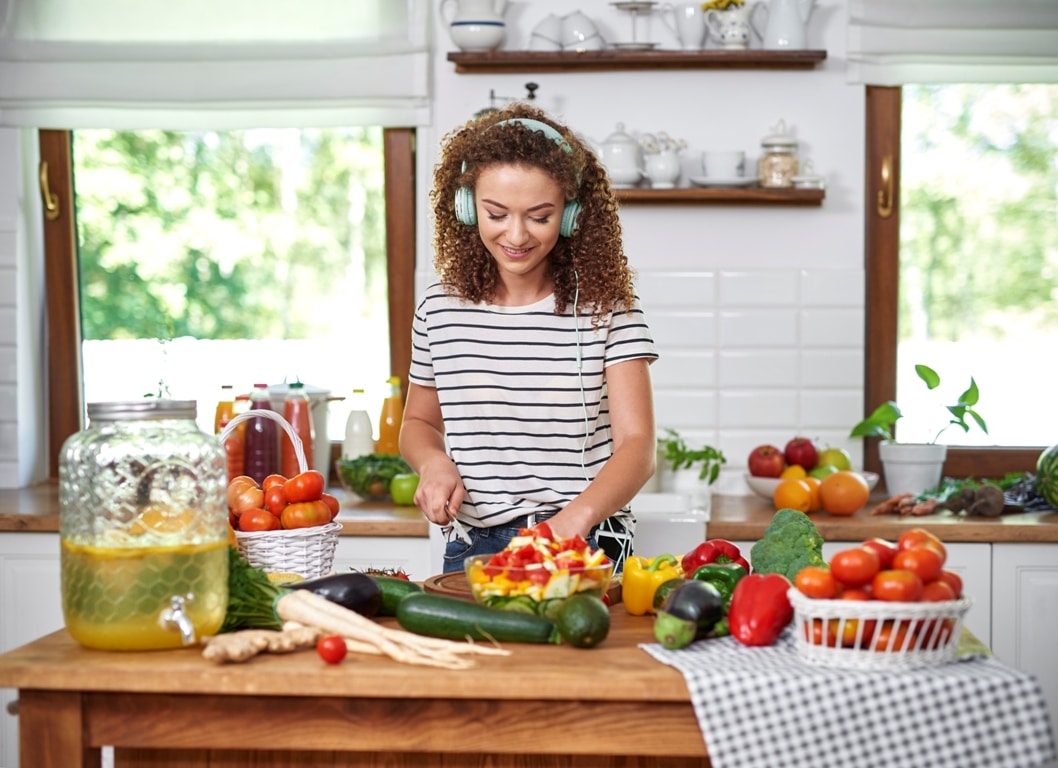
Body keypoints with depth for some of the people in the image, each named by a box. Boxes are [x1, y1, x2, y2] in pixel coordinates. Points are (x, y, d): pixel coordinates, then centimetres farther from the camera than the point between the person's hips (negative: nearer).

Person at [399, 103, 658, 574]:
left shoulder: (608, 307, -1)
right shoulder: (441, 308, 7)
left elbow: (637, 445, -10)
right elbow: (419, 423, 22)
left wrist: (576, 515, -28)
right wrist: (433, 461, 0)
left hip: (586, 550, -2)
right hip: (472, 549, 3)